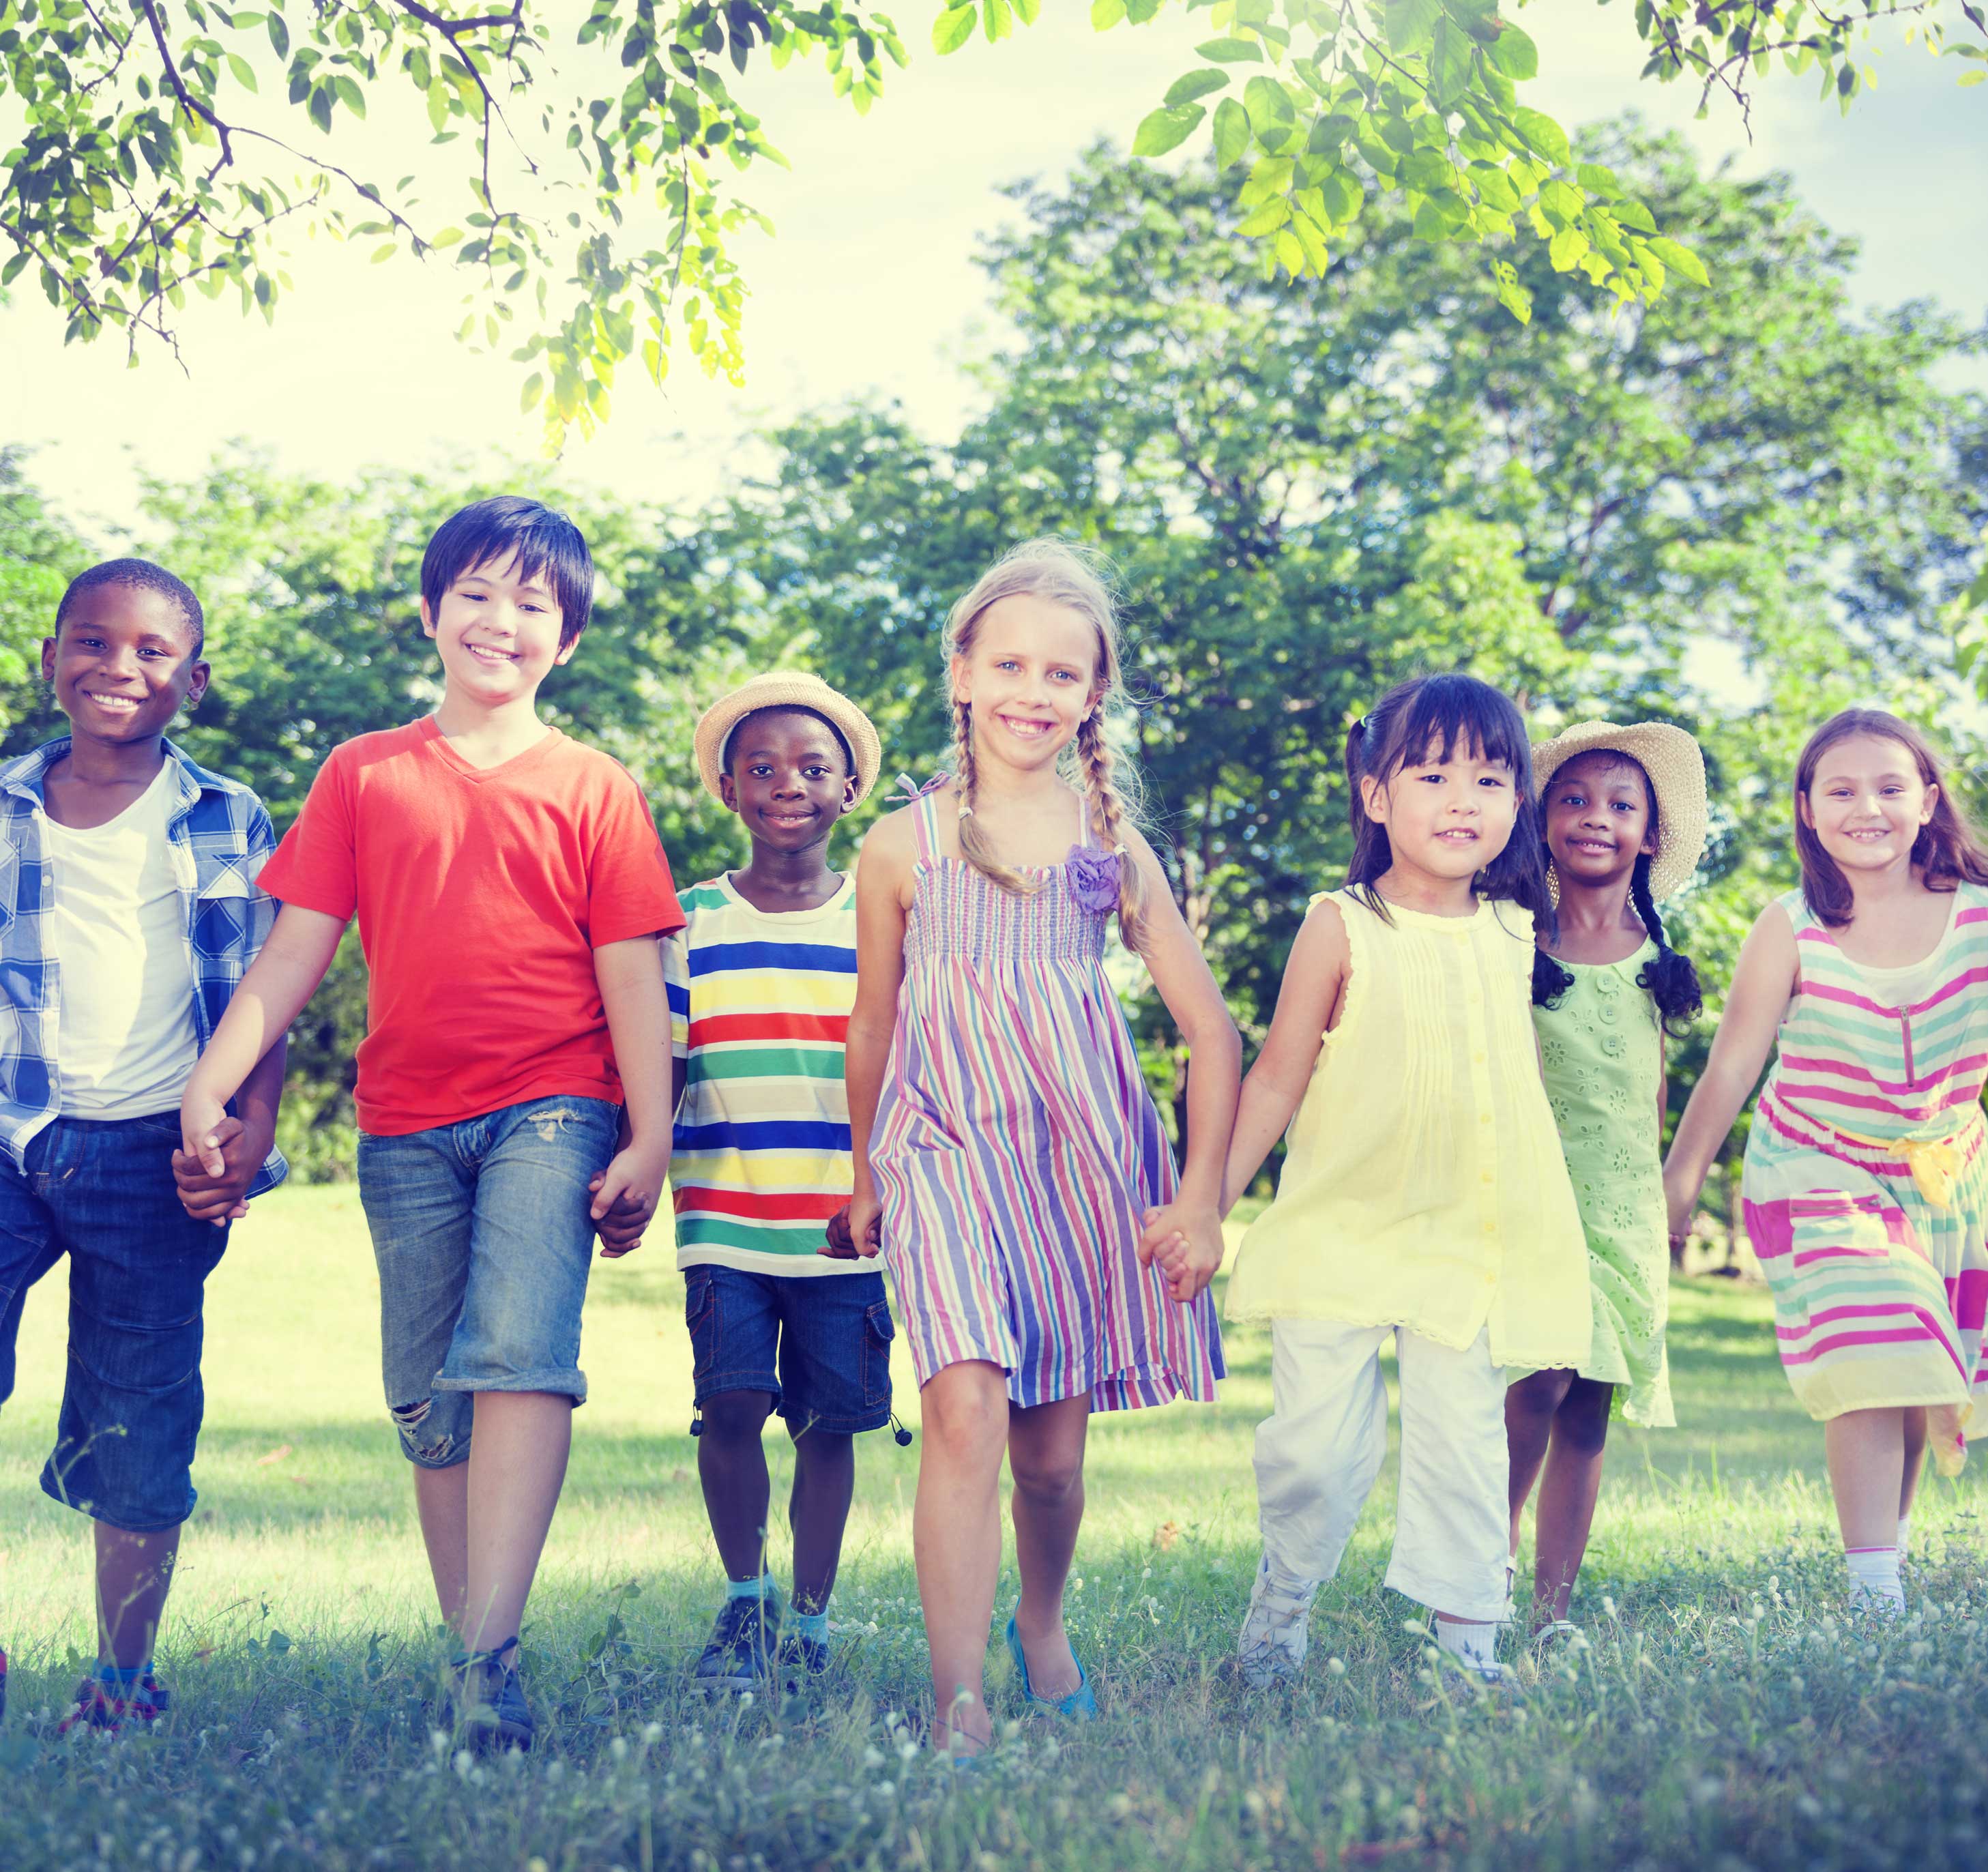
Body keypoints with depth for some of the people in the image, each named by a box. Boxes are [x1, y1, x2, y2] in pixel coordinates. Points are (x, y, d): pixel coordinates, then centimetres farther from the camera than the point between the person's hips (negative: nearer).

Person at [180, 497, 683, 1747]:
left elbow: (631, 974, 4)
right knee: (427, 1403, 5)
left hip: (552, 1108, -3)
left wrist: (650, 1140, -2)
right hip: (407, 1126, 3)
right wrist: (213, 1083, -3)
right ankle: (471, 1645, 14)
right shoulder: (363, 777, 11)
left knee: (518, 1352, -21)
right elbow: (296, 952, 8)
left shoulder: (595, 791, 7)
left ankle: (488, 1659, -26)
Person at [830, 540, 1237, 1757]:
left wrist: (1202, 1193, 0)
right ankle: (959, 1702, -20)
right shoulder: (903, 848, 3)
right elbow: (873, 1031, 15)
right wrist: (866, 1180, 22)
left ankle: (1043, 1631, 37)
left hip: (1086, 1157, 2)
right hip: (948, 1152, -2)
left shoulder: (1111, 846, 5)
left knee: (1054, 1447, 9)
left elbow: (1212, 1031, 7)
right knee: (967, 1410, -21)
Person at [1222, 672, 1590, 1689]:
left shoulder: (1510, 935, 6)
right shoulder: (1342, 927, -5)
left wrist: (1551, 1213, 19)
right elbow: (1278, 1076, -1)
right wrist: (1212, 1198, -3)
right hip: (1340, 1225, -3)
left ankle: (1467, 1637, 10)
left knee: (1463, 1435, 1)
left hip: (1471, 1234, 3)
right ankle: (1283, 1592, 22)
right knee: (1318, 1437, -3)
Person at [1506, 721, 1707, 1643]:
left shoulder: (1654, 957, 9)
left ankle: (1553, 1608, 11)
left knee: (1588, 1416, 4)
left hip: (1626, 1203, 4)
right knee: (1542, 1377, -20)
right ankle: (1492, 1535, 5)